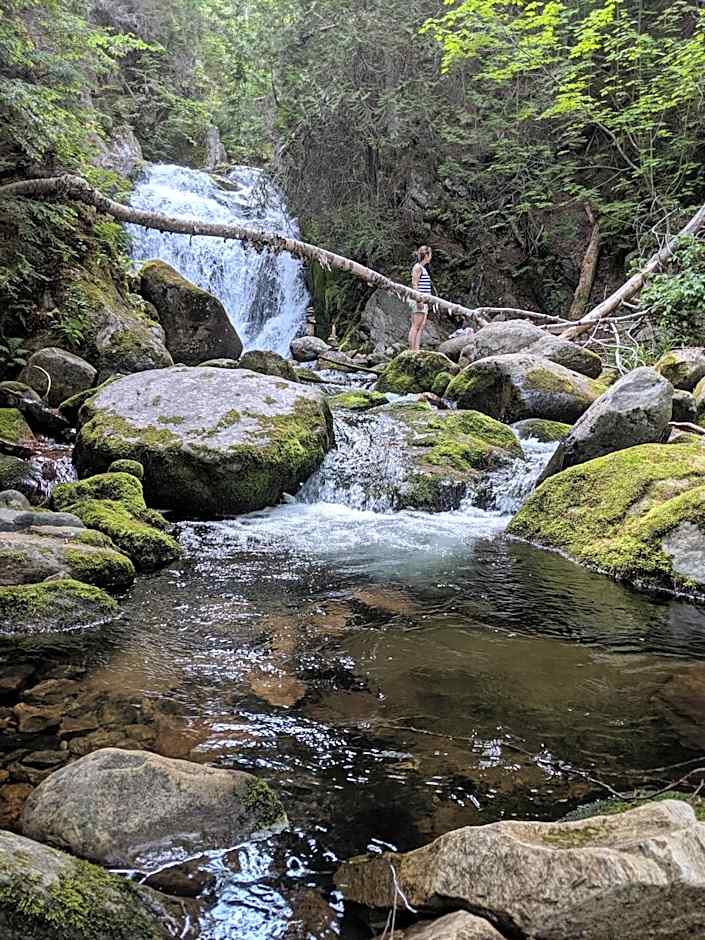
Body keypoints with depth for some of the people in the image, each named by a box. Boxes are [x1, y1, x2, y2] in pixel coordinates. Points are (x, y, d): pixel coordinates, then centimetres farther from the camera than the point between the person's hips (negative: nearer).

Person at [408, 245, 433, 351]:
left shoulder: (423, 268, 21)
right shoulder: (417, 267, -8)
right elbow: (414, 284, -15)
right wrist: (418, 300, -20)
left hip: (423, 301, 10)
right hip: (419, 300, -10)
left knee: (421, 327, 5)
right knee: (415, 326, -10)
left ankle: (417, 349, 4)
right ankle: (412, 350, -11)